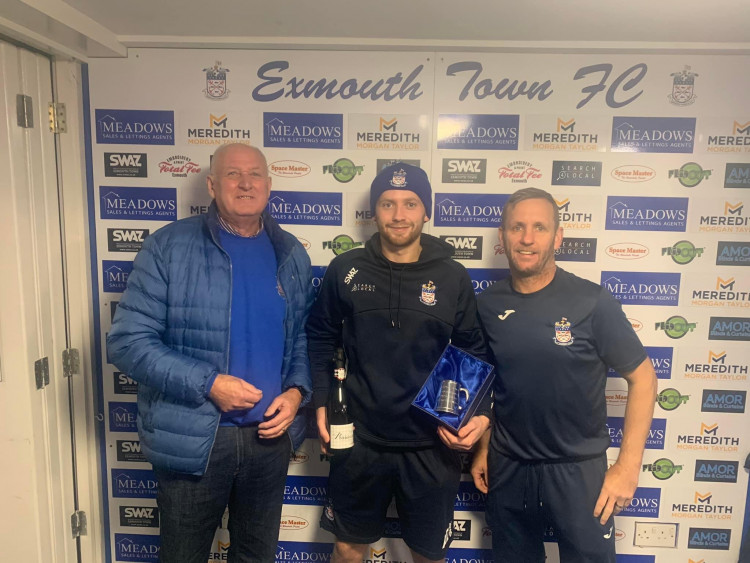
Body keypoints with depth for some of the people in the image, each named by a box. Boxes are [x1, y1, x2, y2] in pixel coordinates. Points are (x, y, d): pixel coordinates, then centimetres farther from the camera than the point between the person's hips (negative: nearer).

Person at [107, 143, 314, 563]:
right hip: (192, 439, -3)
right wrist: (207, 384, -20)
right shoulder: (168, 247, -10)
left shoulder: (291, 255, 3)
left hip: (269, 435, 4)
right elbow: (129, 341, -12)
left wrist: (296, 391, -7)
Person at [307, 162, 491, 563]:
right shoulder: (346, 270, -4)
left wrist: (481, 413, -11)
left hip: (432, 447, 0)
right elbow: (320, 339, 5)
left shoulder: (452, 278, -5)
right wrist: (320, 403, -3)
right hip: (360, 441, 1)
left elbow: (474, 354, 2)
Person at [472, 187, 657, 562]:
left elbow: (643, 378, -8)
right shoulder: (487, 305, -5)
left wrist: (628, 466, -10)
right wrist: (482, 447, 6)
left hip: (578, 468, -2)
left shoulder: (593, 303, -14)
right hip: (507, 467, 3)